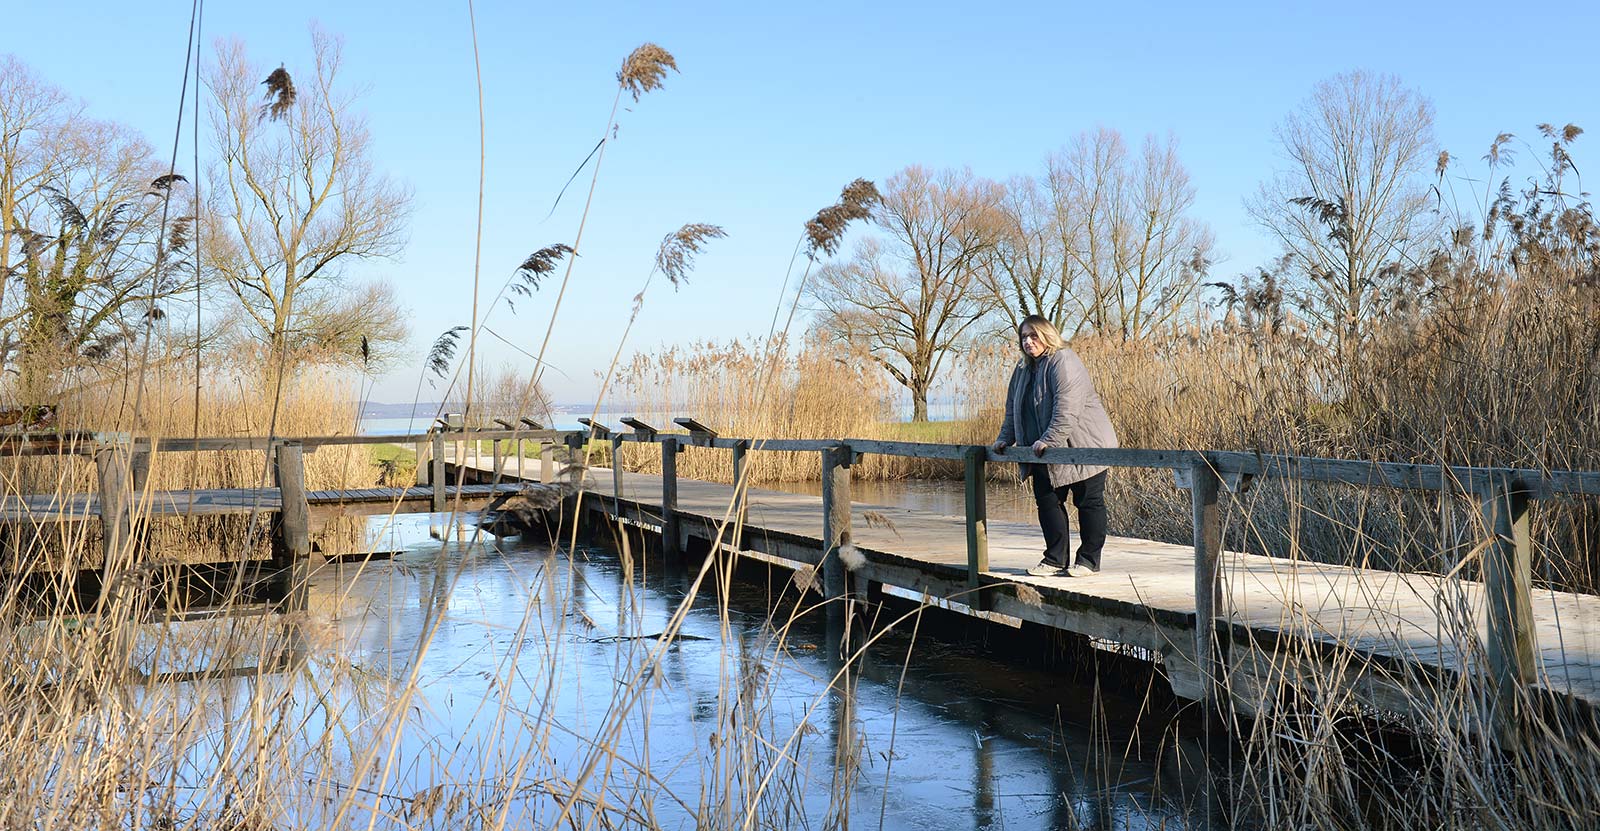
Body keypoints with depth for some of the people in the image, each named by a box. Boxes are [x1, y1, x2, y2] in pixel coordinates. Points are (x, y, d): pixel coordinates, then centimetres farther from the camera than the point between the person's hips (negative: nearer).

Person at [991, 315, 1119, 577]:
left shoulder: (1063, 362, -17)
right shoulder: (1023, 369, 11)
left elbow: (1067, 408, -27)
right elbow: (1013, 407, 20)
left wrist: (1049, 440, -30)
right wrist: (1006, 438, 11)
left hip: (1082, 444, -9)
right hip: (1048, 453, 9)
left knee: (1089, 502, 2)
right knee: (1047, 501, 7)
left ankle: (1089, 560, 9)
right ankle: (1055, 559, 14)